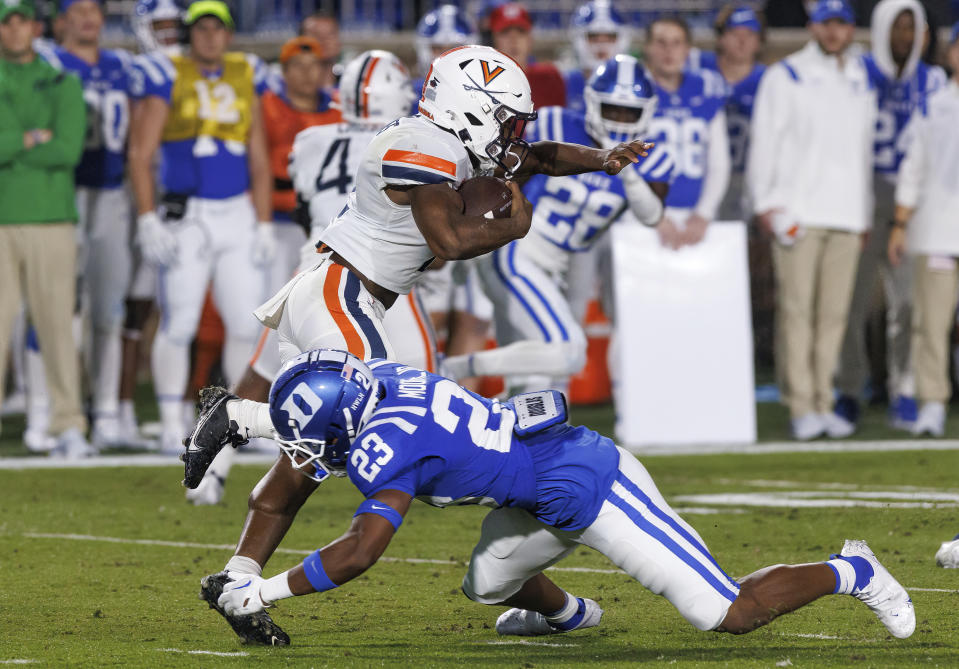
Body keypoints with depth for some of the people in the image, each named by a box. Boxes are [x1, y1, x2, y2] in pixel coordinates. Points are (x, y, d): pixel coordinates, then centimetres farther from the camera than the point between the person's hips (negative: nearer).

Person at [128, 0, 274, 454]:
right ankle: (172, 427, 3)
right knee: (178, 325, -4)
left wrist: (263, 225, 10)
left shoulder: (245, 80, 10)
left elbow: (259, 161, 14)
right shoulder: (167, 77, -2)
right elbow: (140, 153, -4)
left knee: (246, 323, 2)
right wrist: (148, 220, -10)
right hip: (185, 216, -4)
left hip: (238, 213, 4)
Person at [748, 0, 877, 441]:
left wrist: (863, 216, 19)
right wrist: (765, 202, -8)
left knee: (834, 313, 1)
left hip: (846, 218, 4)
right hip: (797, 213, -4)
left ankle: (824, 404, 5)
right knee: (797, 309, -8)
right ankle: (802, 408, -8)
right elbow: (764, 141, 0)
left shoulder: (862, 83, 17)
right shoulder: (786, 77, 3)